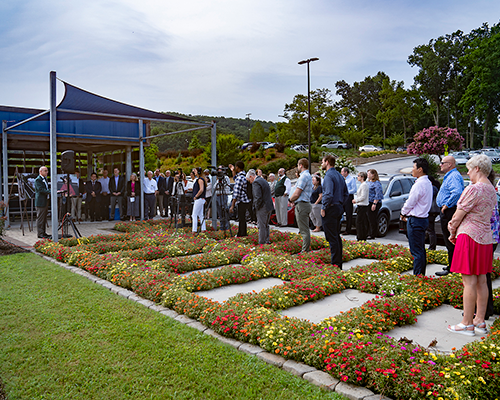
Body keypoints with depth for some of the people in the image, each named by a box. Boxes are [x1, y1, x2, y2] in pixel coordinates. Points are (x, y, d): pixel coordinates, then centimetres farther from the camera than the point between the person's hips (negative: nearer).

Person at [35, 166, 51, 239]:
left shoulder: (45, 179, 17)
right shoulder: (38, 180, -12)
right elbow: (41, 189, -22)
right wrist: (50, 192, -28)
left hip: (45, 201, 10)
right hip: (40, 202, -10)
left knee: (44, 218, 13)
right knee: (40, 218, -4)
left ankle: (43, 232, 21)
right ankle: (40, 234, 0)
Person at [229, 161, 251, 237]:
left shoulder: (240, 178, -18)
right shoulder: (245, 176, 11)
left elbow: (236, 194, -22)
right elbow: (236, 180, 35)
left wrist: (232, 206, -21)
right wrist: (233, 171, 28)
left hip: (242, 202, -10)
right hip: (246, 200, 10)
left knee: (241, 220, -6)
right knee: (242, 219, 18)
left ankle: (241, 235, -3)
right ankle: (243, 234, 27)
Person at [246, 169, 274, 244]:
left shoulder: (255, 183, -15)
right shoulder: (263, 180, 14)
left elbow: (258, 197, -23)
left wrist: (257, 208, -11)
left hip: (262, 208, -9)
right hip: (269, 206, 9)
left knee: (261, 226, 0)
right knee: (266, 225, 19)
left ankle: (262, 243, 6)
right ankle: (266, 241, 28)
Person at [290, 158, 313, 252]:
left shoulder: (303, 176, -16)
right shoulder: (308, 176, 17)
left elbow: (296, 194, -17)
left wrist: (290, 199, 0)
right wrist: (293, 200, 12)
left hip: (301, 205, -10)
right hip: (305, 204, 10)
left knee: (304, 230, -6)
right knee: (305, 229, 15)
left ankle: (305, 251, -2)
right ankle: (307, 248, 20)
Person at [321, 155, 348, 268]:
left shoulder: (329, 176, -15)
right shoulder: (339, 175, 14)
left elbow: (328, 195, -26)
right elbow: (345, 193, 20)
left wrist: (323, 208, -16)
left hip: (330, 209, -10)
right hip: (339, 208, 10)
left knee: (332, 238, -5)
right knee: (337, 236, 15)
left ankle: (335, 265, -3)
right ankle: (339, 263, 22)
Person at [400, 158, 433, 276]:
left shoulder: (419, 184, -19)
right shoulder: (428, 183, 12)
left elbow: (410, 203, -14)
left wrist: (403, 213, 2)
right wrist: (406, 212, 14)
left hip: (415, 220, -10)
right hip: (423, 218, 10)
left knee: (416, 251, -5)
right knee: (421, 249, 16)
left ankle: (417, 275, 0)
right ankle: (421, 274, 23)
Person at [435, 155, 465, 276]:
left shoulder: (454, 176, -16)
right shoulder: (449, 176, 19)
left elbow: (457, 192, -32)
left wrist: (447, 205, -23)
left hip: (449, 212, -11)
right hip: (447, 212, 11)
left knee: (450, 242, -6)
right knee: (449, 241, 18)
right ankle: (452, 265, 27)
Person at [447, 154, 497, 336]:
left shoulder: (474, 189, -16)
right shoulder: (492, 190, 14)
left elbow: (459, 214, -11)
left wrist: (453, 233, 5)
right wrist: (454, 224, 8)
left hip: (470, 237, -9)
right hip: (485, 238, 9)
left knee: (469, 282, -4)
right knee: (481, 281, 12)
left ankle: (467, 324, 2)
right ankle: (480, 321, 19)